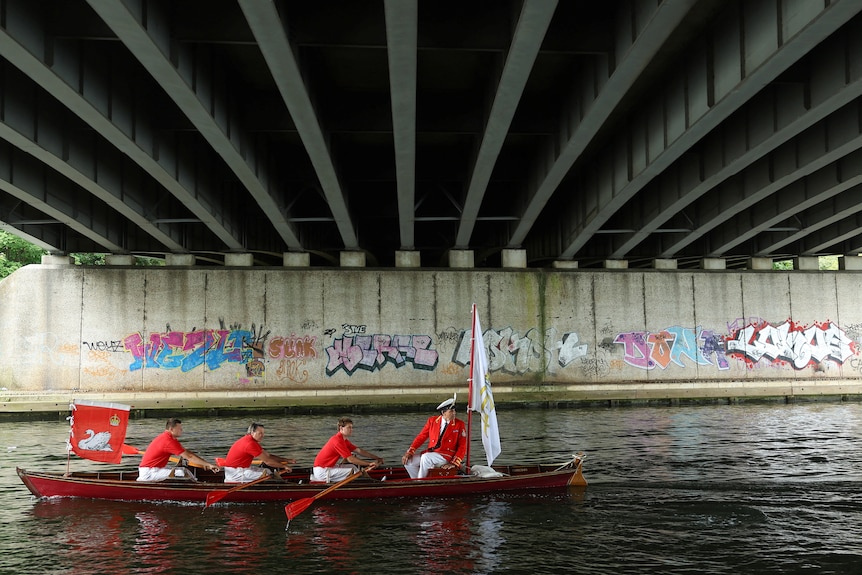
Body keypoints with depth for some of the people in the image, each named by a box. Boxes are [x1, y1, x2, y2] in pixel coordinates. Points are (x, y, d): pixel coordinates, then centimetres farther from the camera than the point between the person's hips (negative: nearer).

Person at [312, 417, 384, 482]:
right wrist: (369, 463, -20)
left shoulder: (344, 440, 11)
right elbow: (350, 459, -23)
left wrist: (377, 458, 4)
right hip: (321, 471, -10)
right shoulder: (337, 440, -21)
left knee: (354, 466, 9)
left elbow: (359, 451, 10)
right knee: (353, 471, -18)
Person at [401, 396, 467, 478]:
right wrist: (409, 452, -6)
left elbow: (462, 447, -2)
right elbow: (421, 437, 6)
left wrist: (454, 463, -15)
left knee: (425, 457, -31)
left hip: (447, 457, -4)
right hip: (430, 454, 4)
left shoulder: (459, 425, -2)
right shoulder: (432, 420, 5)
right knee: (408, 461, -13)